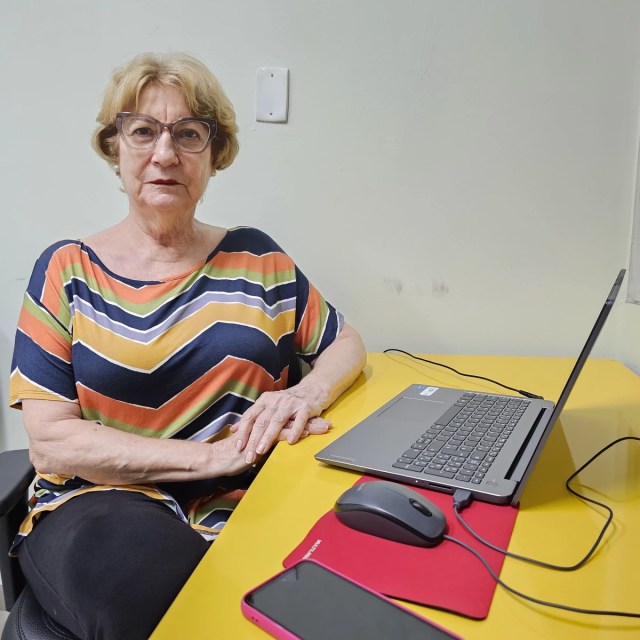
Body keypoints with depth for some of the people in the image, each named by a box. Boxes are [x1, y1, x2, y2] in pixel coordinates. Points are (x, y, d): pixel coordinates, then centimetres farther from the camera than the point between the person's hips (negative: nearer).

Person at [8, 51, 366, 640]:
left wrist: (306, 395, -10)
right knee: (139, 567, -35)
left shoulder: (254, 258, 8)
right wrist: (212, 455, -16)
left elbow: (346, 343, 15)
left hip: (246, 505, 1)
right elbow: (51, 442, -5)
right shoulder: (68, 271, 3)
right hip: (100, 506, 0)